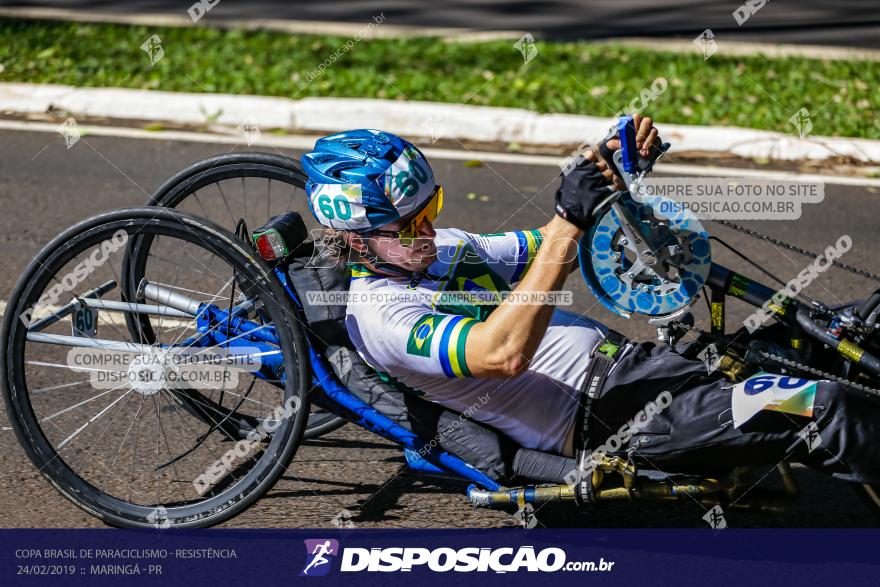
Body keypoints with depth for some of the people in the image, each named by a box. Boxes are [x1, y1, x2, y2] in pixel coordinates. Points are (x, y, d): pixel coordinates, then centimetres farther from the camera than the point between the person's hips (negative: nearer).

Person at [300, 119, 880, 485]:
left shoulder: (443, 245, 13)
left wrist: (619, 176, -2)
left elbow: (562, 250, 18)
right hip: (602, 415, -9)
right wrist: (568, 221, -30)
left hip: (624, 357, 9)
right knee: (828, 414, -19)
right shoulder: (380, 314, -14)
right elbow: (503, 353, -29)